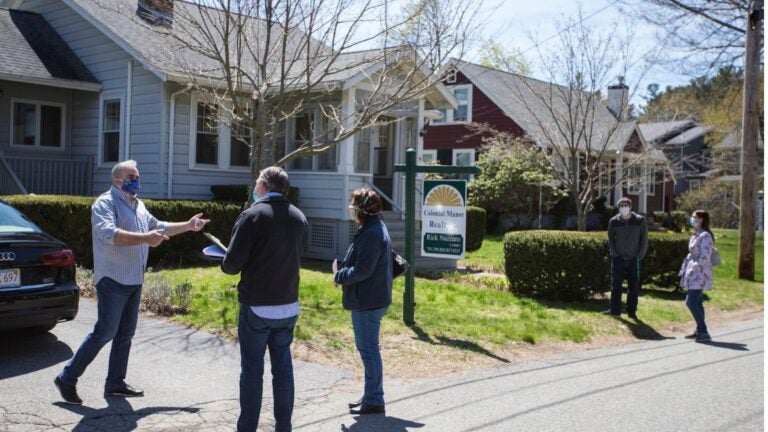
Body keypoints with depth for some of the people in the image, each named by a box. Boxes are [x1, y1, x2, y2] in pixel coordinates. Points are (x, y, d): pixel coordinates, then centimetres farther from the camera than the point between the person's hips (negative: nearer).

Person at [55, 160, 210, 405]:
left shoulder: (138, 205, 17)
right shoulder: (105, 203, -11)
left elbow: (159, 227, 30)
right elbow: (110, 234, -28)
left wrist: (188, 226, 26)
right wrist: (144, 238, -37)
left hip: (134, 281, 9)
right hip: (113, 280, -8)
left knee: (125, 334, 12)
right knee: (104, 333, -7)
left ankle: (115, 383, 21)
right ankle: (67, 379, 5)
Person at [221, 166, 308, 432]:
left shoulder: (253, 215, -12)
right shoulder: (299, 217, 6)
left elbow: (232, 263, -15)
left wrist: (226, 266, 6)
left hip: (257, 306, -5)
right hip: (289, 306, 5)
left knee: (252, 370, 4)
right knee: (283, 368, 12)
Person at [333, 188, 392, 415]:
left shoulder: (371, 234, -22)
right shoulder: (375, 228, 11)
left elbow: (362, 270, -25)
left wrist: (339, 276, -9)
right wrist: (343, 273, 6)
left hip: (368, 301, -11)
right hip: (371, 299, 11)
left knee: (368, 349, -2)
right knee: (367, 348, 18)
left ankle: (374, 400, 8)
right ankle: (371, 396, 29)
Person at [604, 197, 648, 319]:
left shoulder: (640, 221, -4)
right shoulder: (614, 221, -1)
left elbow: (644, 240, 0)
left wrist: (640, 255, -6)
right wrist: (614, 253, 0)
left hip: (634, 259, -1)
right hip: (618, 259, 1)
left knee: (634, 287, 5)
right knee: (615, 286, 3)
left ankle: (632, 311, 13)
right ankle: (614, 310, 11)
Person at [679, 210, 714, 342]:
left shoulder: (705, 236, -14)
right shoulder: (696, 235, 16)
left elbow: (704, 257, -20)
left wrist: (694, 267, -22)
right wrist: (685, 270, 16)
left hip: (699, 273, -10)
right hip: (694, 274, 10)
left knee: (691, 302, -13)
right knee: (697, 303, 12)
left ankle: (704, 333, -10)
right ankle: (700, 331, 18)